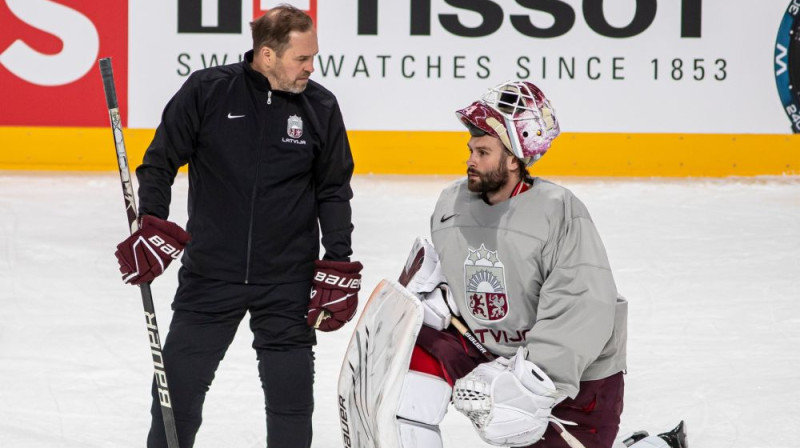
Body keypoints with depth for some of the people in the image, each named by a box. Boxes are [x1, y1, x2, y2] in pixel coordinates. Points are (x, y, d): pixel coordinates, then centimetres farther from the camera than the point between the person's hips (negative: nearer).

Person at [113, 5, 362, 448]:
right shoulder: (205, 91, -8)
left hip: (288, 281, 1)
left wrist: (338, 267, 2)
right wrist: (152, 227, -12)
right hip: (210, 273, -1)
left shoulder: (320, 107, -2)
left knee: (290, 393, 4)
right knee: (177, 382, 5)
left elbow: (333, 190, 7)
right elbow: (159, 162, 0)